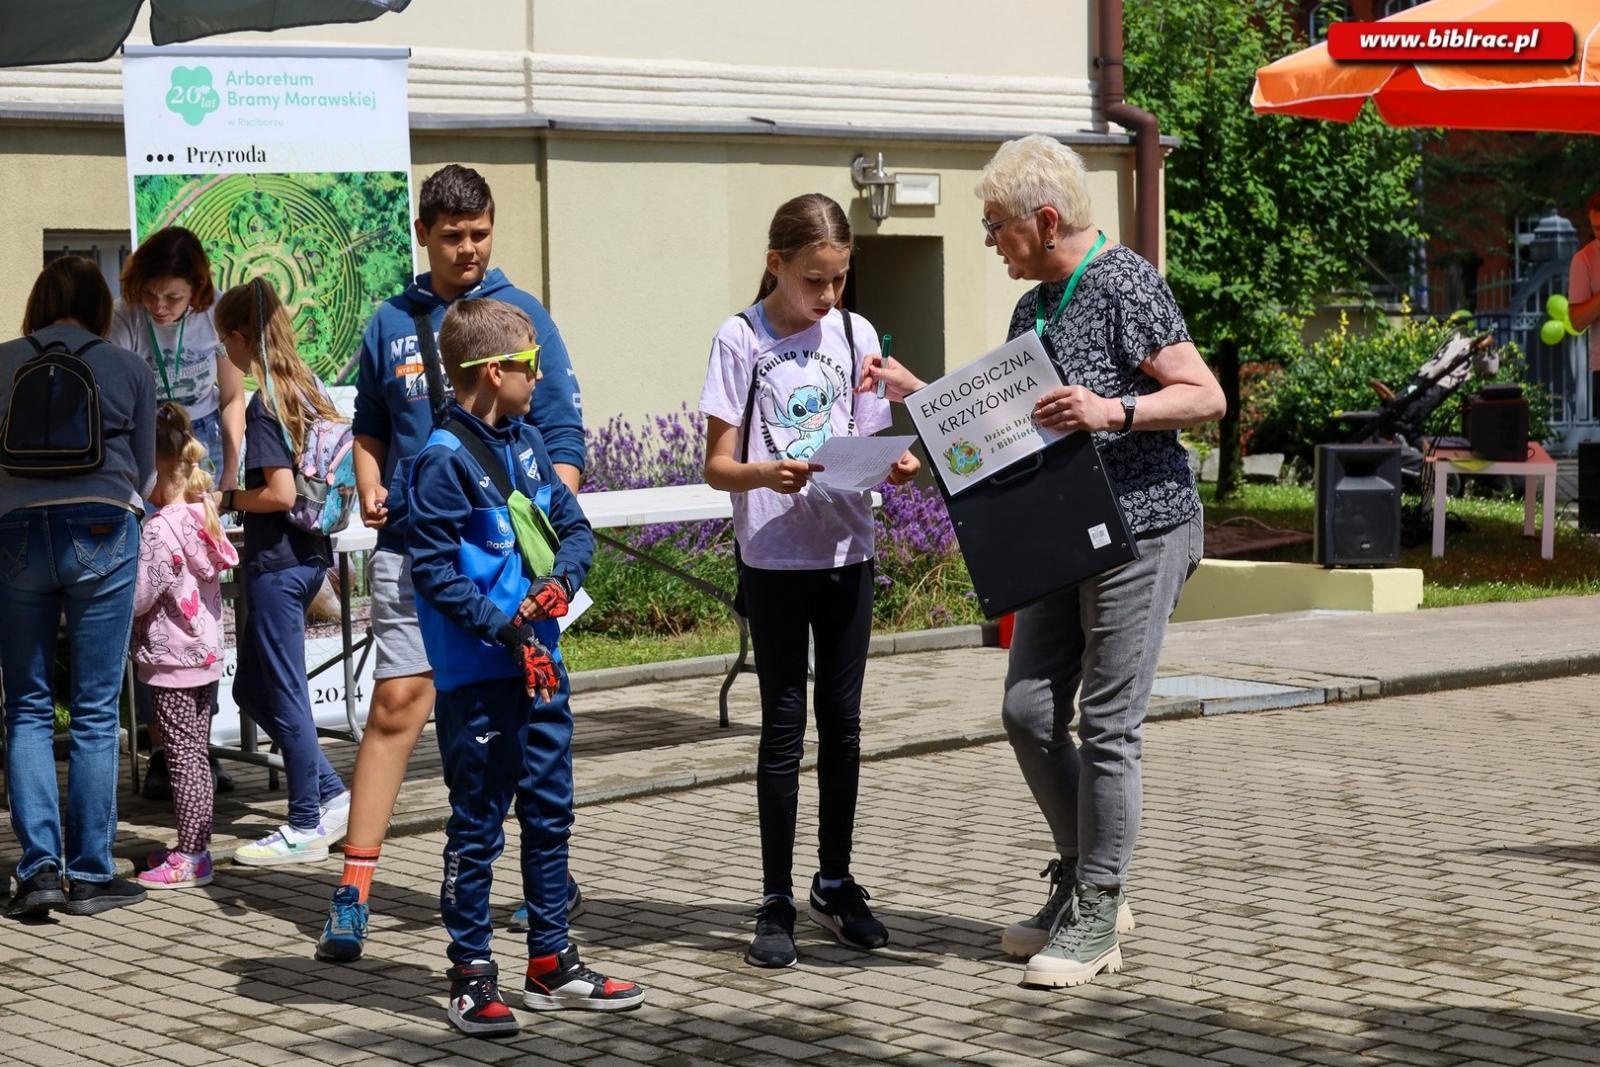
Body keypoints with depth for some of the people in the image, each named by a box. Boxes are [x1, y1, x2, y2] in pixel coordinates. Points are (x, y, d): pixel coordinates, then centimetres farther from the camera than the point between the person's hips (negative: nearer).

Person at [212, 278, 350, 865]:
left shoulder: (265, 404, -16)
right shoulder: (310, 390, 9)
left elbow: (280, 492, -22)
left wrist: (227, 500, -7)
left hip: (276, 562, -9)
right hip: (308, 554, 9)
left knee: (283, 694, 1)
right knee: (252, 689, 17)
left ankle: (307, 826, 9)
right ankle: (331, 795, 17)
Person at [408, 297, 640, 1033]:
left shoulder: (526, 442, 9)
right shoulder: (445, 460, -14)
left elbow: (575, 525, 14)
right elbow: (433, 569, -17)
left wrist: (561, 579, -7)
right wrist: (506, 630, -20)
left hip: (541, 664, 8)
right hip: (479, 675, -8)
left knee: (550, 811, 14)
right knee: (477, 823, 2)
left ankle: (551, 963, 25)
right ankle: (471, 975, 11)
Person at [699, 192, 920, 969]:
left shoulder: (855, 335, 6)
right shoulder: (740, 341, -6)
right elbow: (718, 466, -8)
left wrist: (895, 466, -12)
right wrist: (767, 475, -28)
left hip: (847, 552, 4)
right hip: (774, 558, -4)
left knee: (842, 721, 10)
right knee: (784, 723, 0)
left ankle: (835, 882, 24)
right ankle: (776, 902, 8)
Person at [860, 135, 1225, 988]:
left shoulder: (1125, 286, -11)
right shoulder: (1035, 305, 16)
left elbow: (1206, 396, -15)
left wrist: (1112, 412, -28)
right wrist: (915, 391, 15)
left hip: (1140, 528, -9)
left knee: (1107, 727, -4)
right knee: (1029, 710, 7)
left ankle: (1095, 921, 4)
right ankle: (1082, 884, 22)